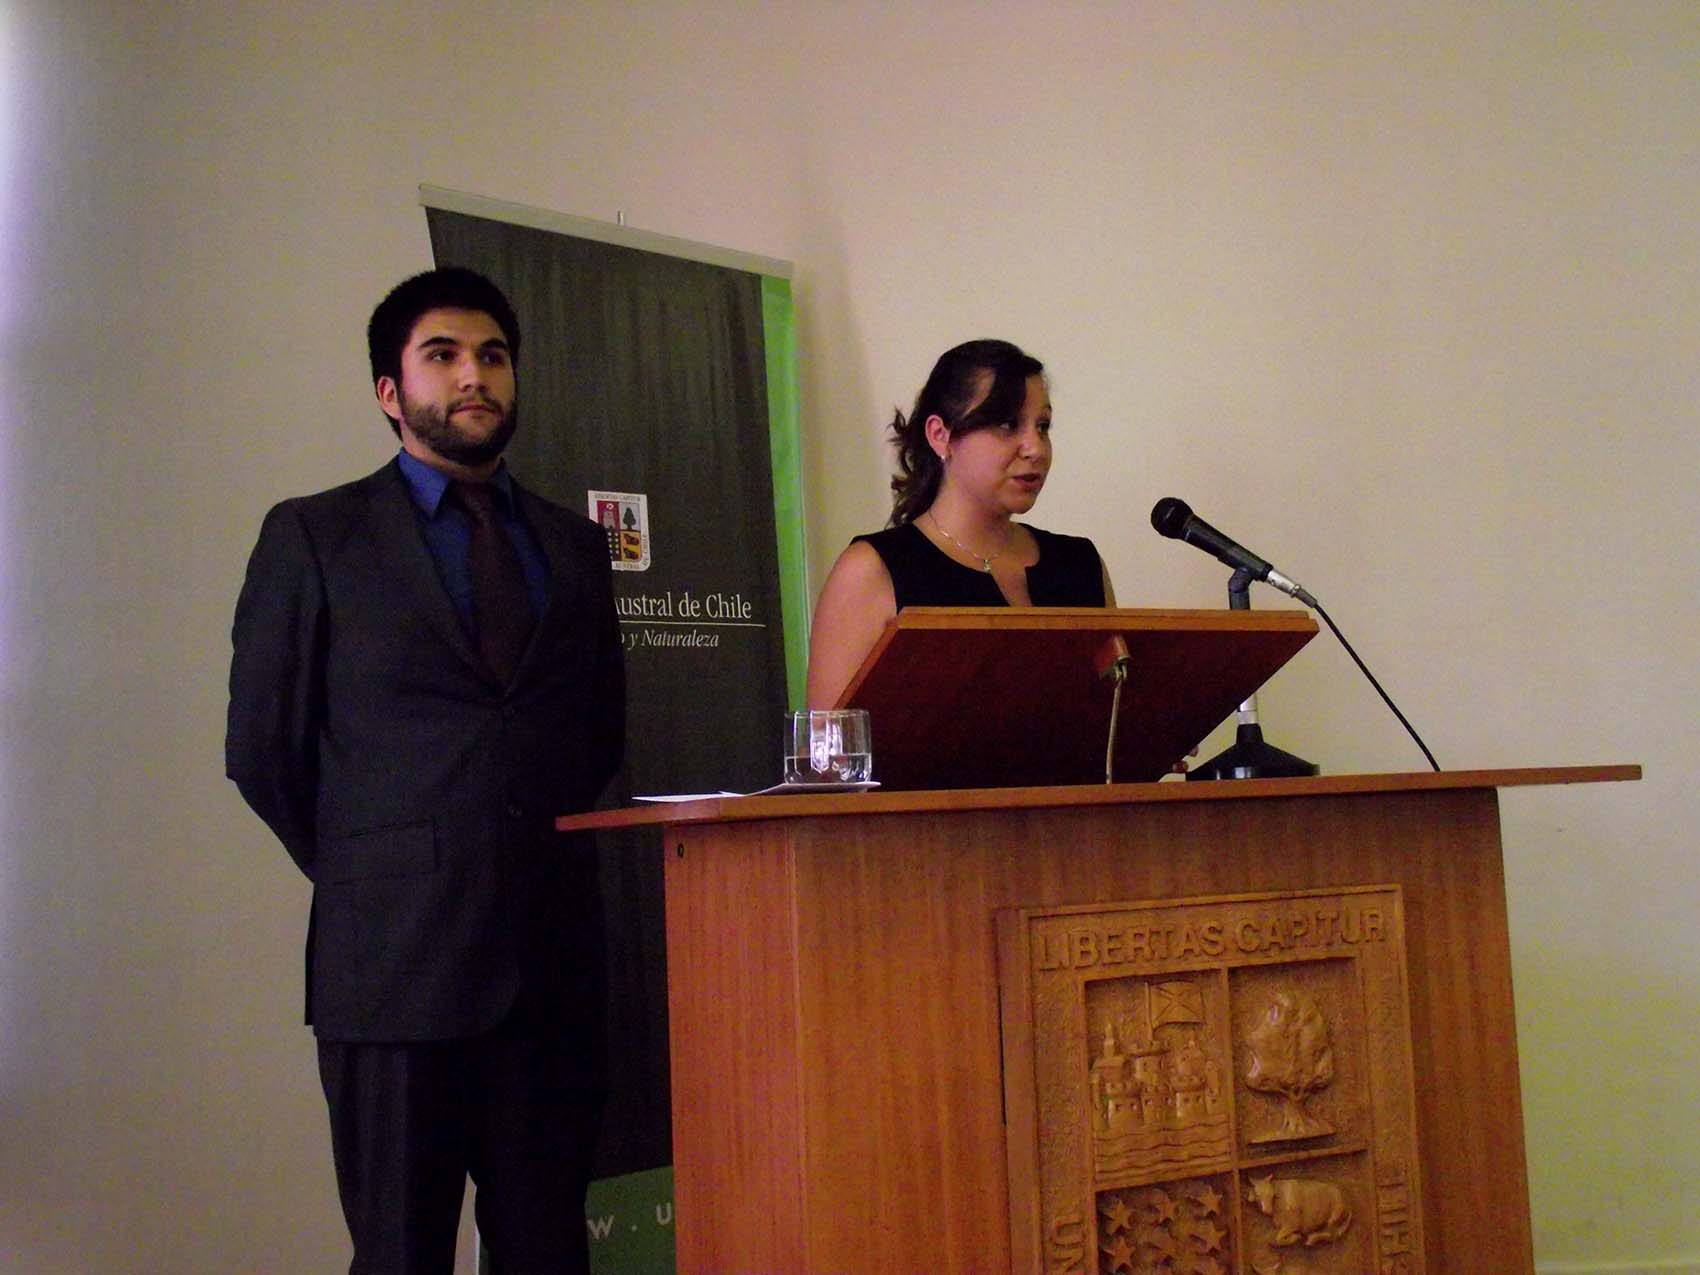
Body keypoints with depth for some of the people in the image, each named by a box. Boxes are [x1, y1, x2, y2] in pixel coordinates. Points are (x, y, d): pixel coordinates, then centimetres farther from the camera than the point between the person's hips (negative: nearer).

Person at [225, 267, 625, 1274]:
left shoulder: (576, 546, 14)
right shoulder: (314, 536, 3)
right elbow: (263, 747, 3)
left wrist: (537, 854, 11)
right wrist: (364, 879, 6)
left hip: (553, 954, 3)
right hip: (394, 954, -3)